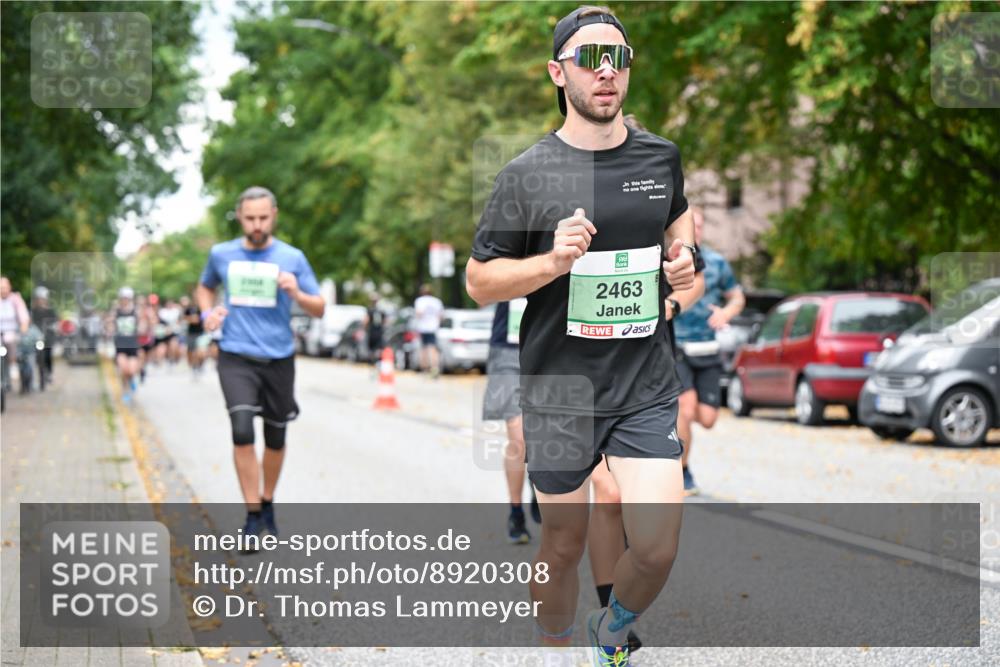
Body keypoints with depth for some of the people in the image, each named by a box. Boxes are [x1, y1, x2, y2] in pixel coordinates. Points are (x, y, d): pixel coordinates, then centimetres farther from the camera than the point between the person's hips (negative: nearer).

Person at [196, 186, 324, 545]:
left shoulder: (292, 257, -1)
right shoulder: (221, 254, 3)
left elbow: (319, 309, -1)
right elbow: (204, 287, 24)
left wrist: (296, 293, -21)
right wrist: (207, 312, 3)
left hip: (278, 359, 1)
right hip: (236, 358, -1)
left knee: (276, 438, 13)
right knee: (242, 432, -18)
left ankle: (267, 502, 37)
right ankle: (253, 517, -10)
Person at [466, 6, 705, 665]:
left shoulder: (662, 157, 5)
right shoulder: (527, 174, -6)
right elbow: (479, 282, -3)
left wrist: (683, 253, 5)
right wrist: (553, 261, -20)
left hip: (648, 387, 2)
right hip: (560, 392, -2)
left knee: (658, 549, -10)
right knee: (564, 546, 10)